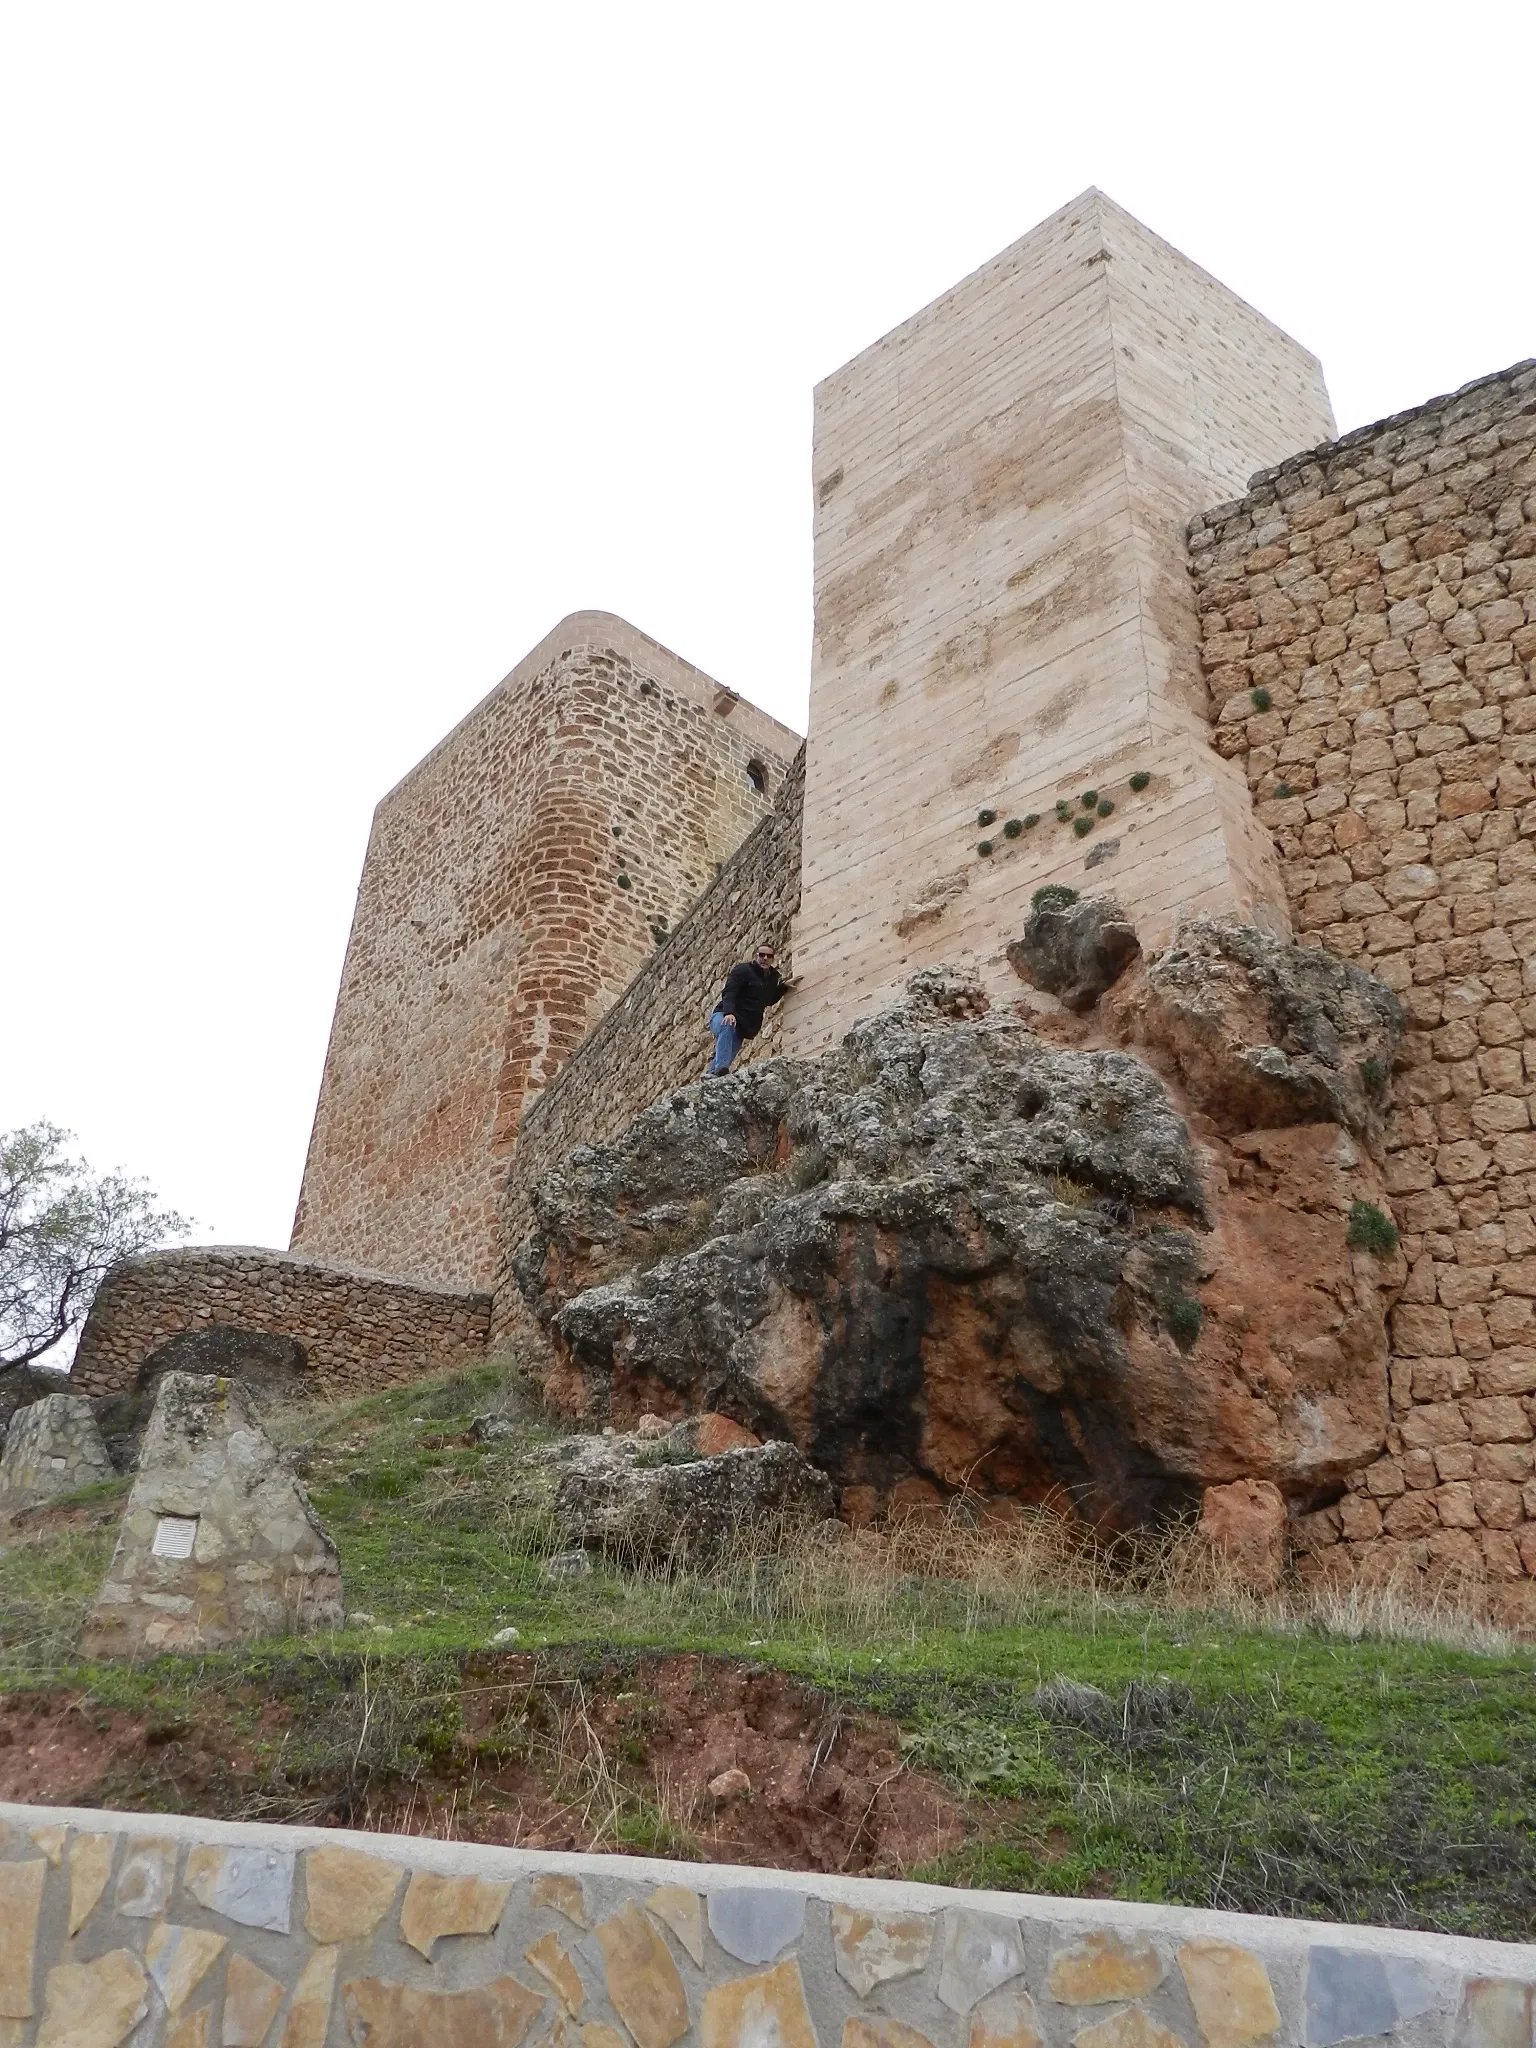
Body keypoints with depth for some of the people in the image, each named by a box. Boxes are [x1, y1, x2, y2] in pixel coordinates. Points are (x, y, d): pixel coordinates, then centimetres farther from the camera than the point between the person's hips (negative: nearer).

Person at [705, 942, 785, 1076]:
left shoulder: (773, 977, 13)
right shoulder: (743, 970, -6)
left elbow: (769, 1000, 27)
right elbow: (729, 992, -19)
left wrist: (784, 987, 12)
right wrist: (729, 1012, -37)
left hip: (746, 1025, 6)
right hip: (724, 1016, -6)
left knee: (732, 1049, -8)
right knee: (728, 1027, -38)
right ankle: (721, 1067, -50)